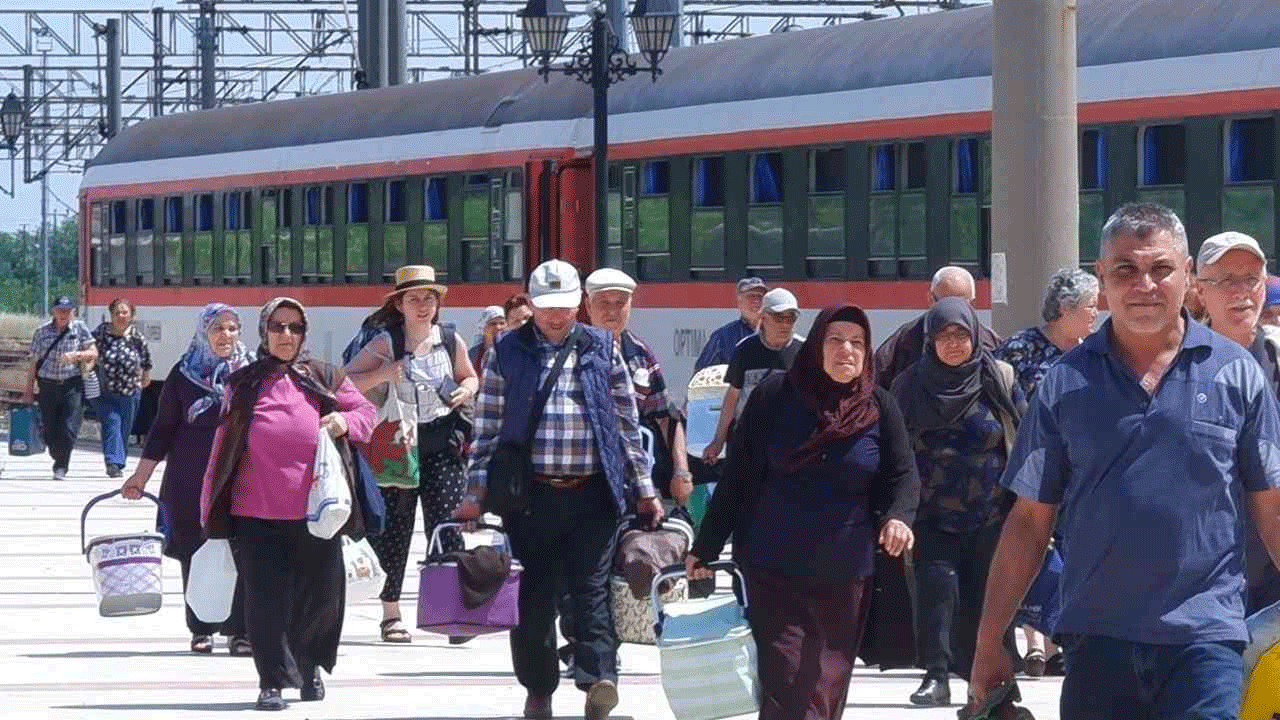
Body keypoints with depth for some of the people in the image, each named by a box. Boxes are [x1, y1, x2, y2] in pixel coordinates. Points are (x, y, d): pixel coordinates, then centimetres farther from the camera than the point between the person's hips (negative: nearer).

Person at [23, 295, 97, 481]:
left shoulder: (79, 329, 3)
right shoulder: (42, 332, 4)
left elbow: (94, 354, 2)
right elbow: (34, 363, 7)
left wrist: (76, 355, -17)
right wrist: (29, 390, 7)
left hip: (72, 384, -2)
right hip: (48, 384, 2)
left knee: (68, 429, -13)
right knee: (50, 430, 5)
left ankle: (61, 467, -7)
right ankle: (59, 463, 27)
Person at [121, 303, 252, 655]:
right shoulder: (184, 374, 6)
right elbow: (164, 427, 10)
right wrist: (141, 476, 8)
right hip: (190, 482, 1)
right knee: (195, 555, 3)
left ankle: (240, 631, -3)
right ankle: (200, 629, 13)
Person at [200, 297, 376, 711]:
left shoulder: (325, 379, 9)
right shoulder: (242, 385, 8)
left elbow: (366, 411, 13)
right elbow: (224, 445, 9)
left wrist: (346, 421, -11)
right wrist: (209, 505, 8)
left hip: (315, 509, 1)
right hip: (257, 511, -1)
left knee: (320, 594, 7)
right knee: (266, 598, -5)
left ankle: (310, 666, 31)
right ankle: (273, 682, 1)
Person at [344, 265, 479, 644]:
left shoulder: (450, 341, 5)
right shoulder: (385, 344, -3)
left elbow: (469, 376, 22)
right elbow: (345, 382, -4)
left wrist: (466, 390, 0)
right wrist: (383, 374, -18)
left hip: (442, 445, 1)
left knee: (446, 524, -9)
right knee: (393, 528, 4)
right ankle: (391, 615, 13)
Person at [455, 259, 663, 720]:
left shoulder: (603, 350, 8)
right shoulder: (506, 353, 6)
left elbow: (627, 424, 12)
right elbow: (487, 427, 8)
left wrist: (644, 490, 11)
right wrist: (475, 492, 3)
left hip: (592, 492, 0)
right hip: (530, 493, 1)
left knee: (591, 589, -9)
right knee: (532, 595, 4)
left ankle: (598, 680, -18)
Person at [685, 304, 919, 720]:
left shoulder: (879, 407, 2)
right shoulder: (775, 396, -2)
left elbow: (904, 475, 6)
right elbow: (738, 475, 3)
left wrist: (898, 517, -17)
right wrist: (706, 545, 5)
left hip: (844, 574, 2)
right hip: (773, 568, -2)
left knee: (827, 685, 7)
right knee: (785, 684, -10)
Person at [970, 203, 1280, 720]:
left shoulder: (1235, 374, 3)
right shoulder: (1066, 384, 6)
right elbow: (1030, 521, 9)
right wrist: (989, 643, 5)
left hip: (1204, 635, -2)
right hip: (1097, 637, 2)